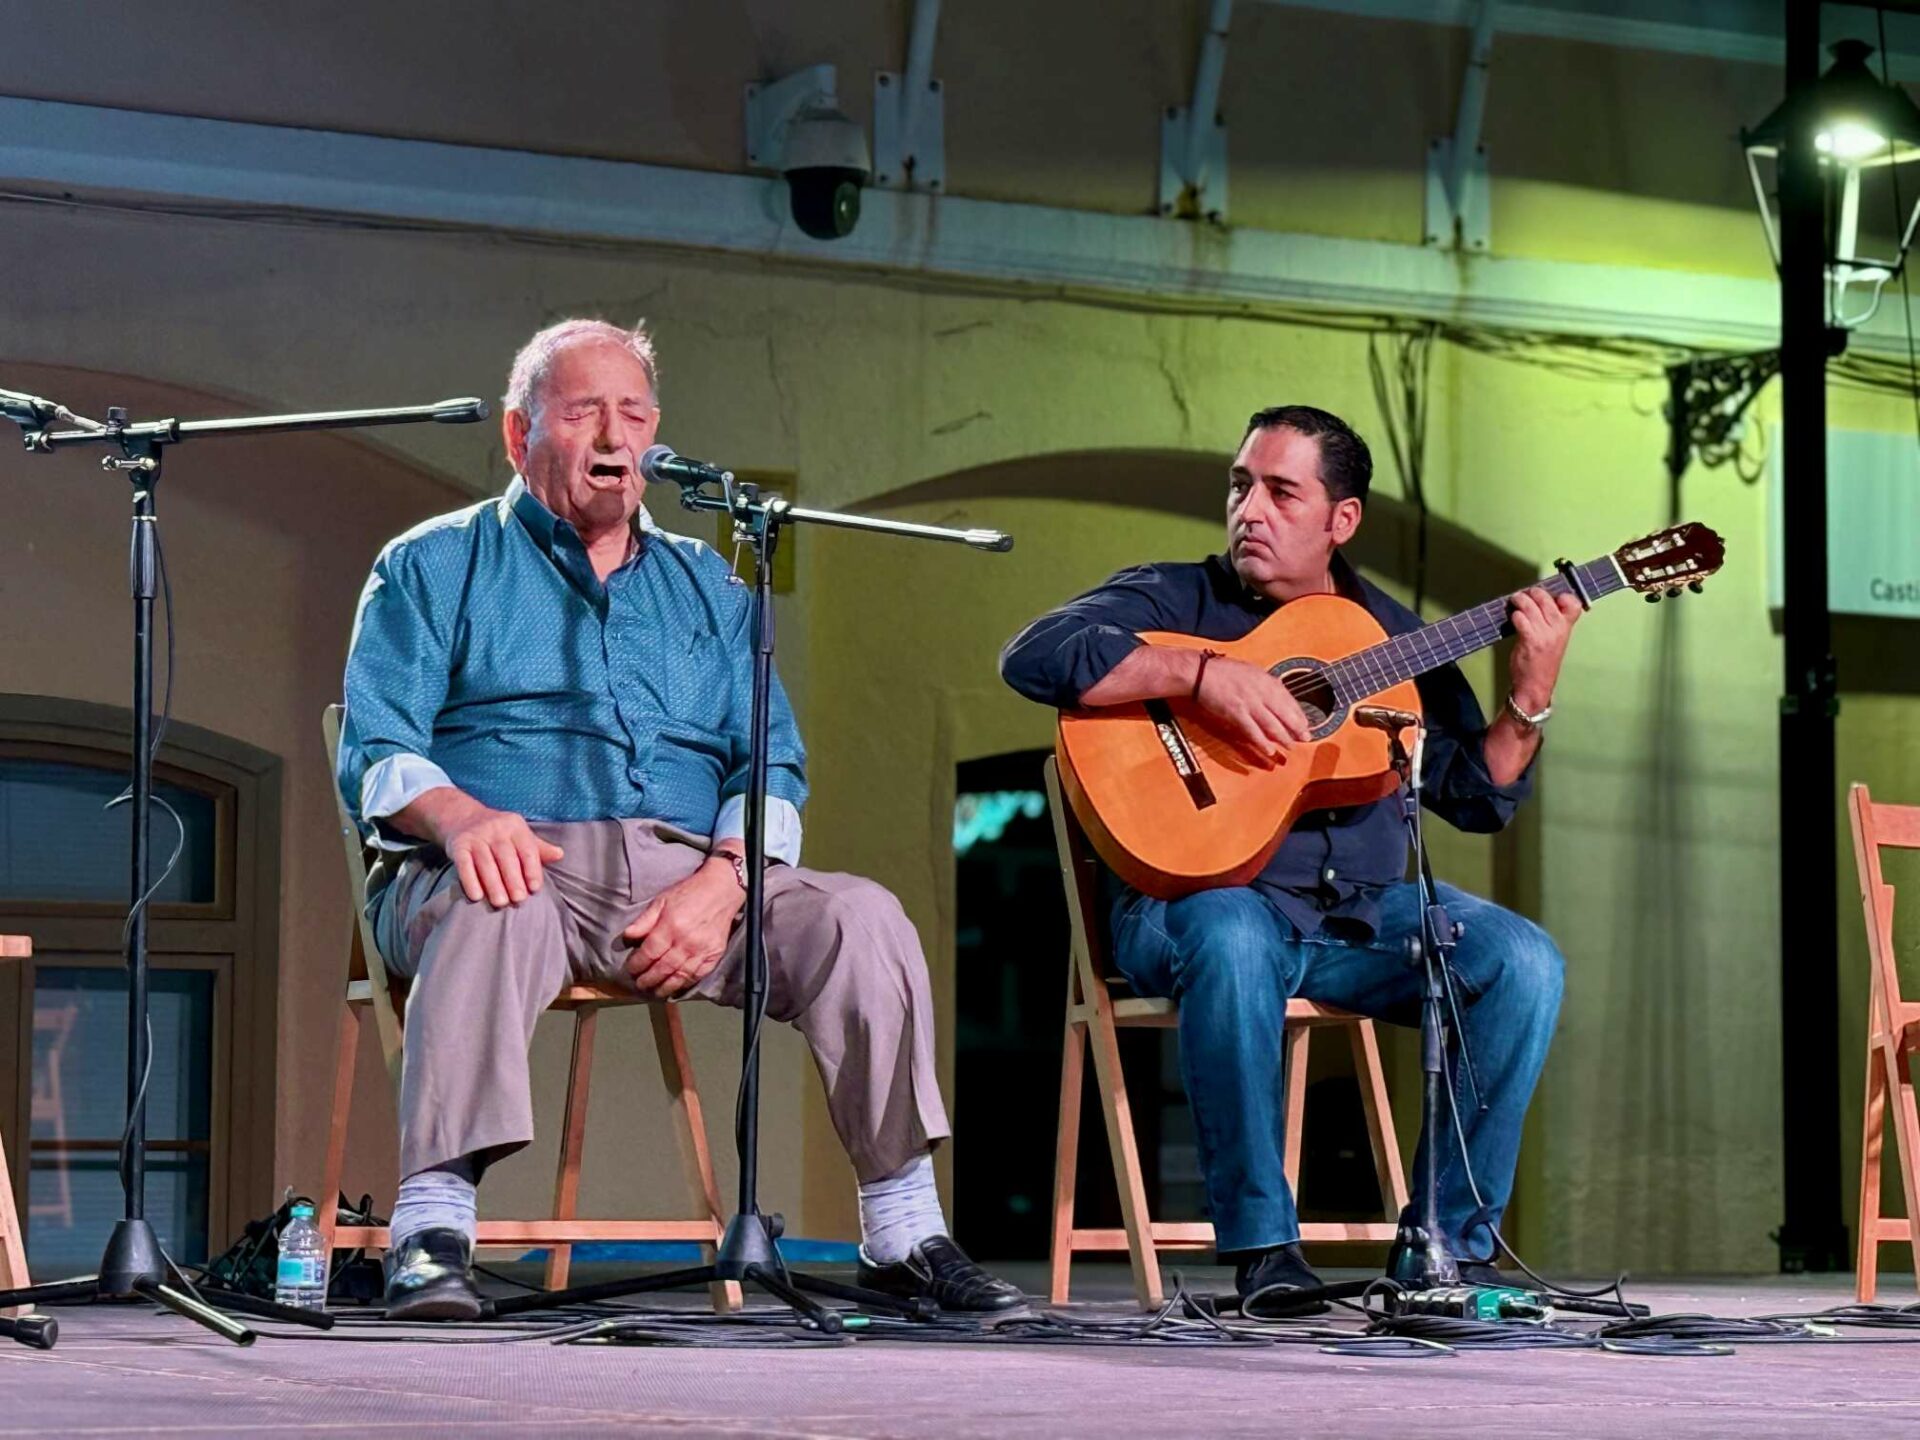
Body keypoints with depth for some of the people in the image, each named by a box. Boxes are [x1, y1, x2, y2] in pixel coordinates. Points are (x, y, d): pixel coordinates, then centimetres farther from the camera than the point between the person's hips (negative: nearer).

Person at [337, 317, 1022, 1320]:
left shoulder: (707, 587, 24)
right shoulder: (435, 567, 14)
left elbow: (773, 764, 13)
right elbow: (376, 752, 1)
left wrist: (722, 881, -9)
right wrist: (460, 816, -23)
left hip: (687, 873, 3)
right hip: (519, 863, -3)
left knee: (857, 916, -22)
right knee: (495, 910, -39)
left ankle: (903, 1232, -16)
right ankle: (431, 1229, -42)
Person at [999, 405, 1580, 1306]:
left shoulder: (1393, 636, 12)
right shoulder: (1174, 602, 1)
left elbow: (1478, 797, 9)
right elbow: (1033, 655, -18)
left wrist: (1529, 700, -10)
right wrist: (1203, 673, -25)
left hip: (1359, 911, 4)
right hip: (1203, 893, -4)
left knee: (1521, 961, -19)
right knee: (1233, 941, -39)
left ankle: (1446, 1244, -10)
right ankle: (1261, 1250, -27)